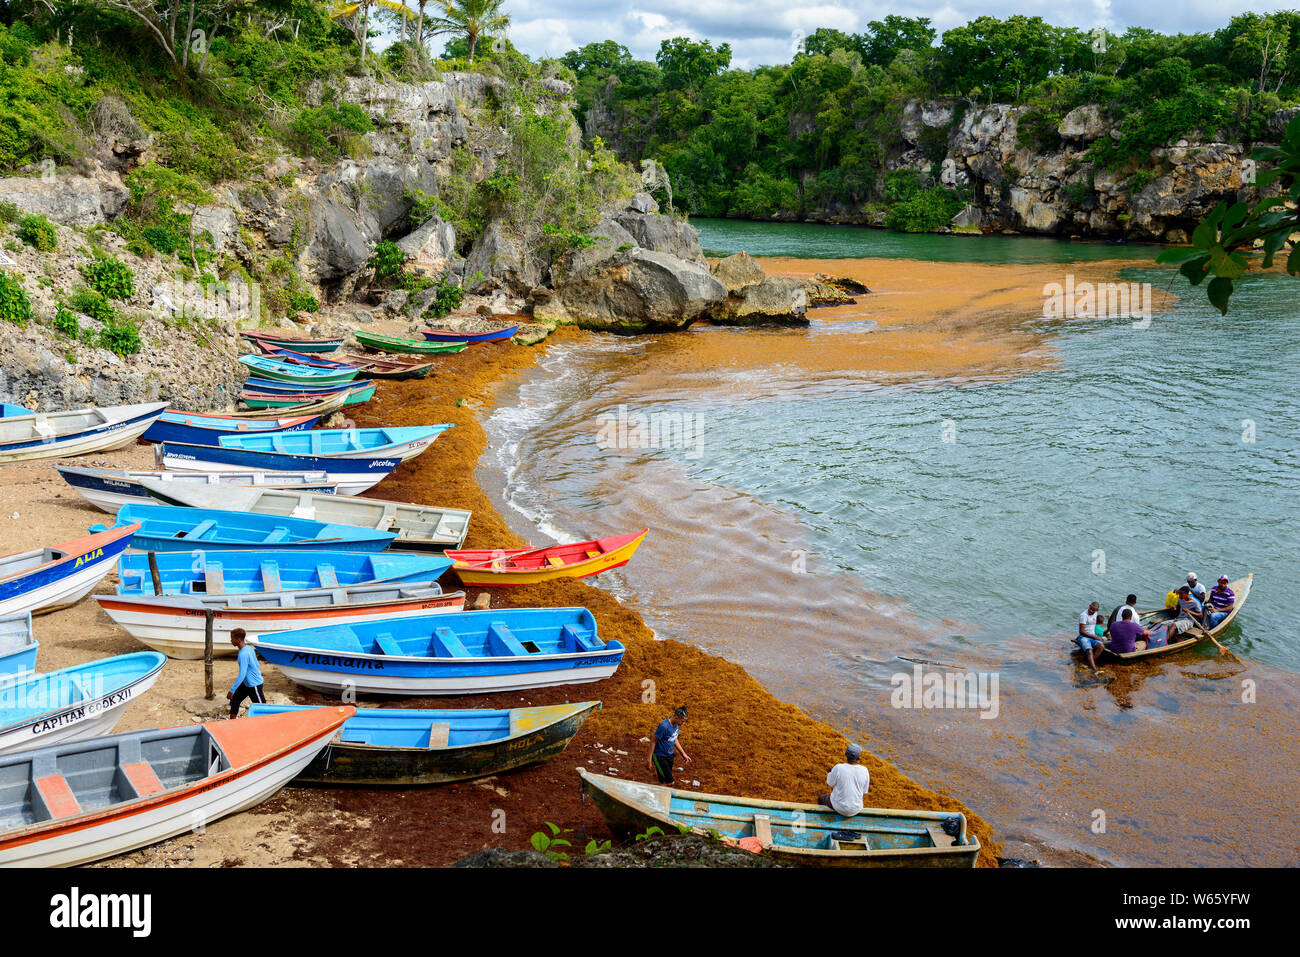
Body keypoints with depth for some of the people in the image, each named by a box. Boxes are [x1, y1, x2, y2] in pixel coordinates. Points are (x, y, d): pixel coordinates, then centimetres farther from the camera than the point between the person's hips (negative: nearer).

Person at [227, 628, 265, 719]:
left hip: (254, 684, -10)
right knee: (234, 700, 16)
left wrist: (232, 690, -24)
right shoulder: (249, 648, 3)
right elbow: (256, 664, 14)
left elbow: (242, 675, -28)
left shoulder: (243, 654, -26)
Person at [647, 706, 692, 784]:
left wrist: (683, 754, 12)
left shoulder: (677, 724, -5)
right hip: (660, 756, -7)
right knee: (670, 782, -8)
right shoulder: (664, 726, -29)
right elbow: (653, 741, -19)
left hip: (669, 755, 7)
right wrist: (649, 758, -13)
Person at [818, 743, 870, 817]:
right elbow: (864, 791, -2)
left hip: (839, 806, -2)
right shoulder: (864, 771, -16)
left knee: (821, 798, 30)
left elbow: (830, 782, -4)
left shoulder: (838, 768, -24)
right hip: (856, 809, 2)